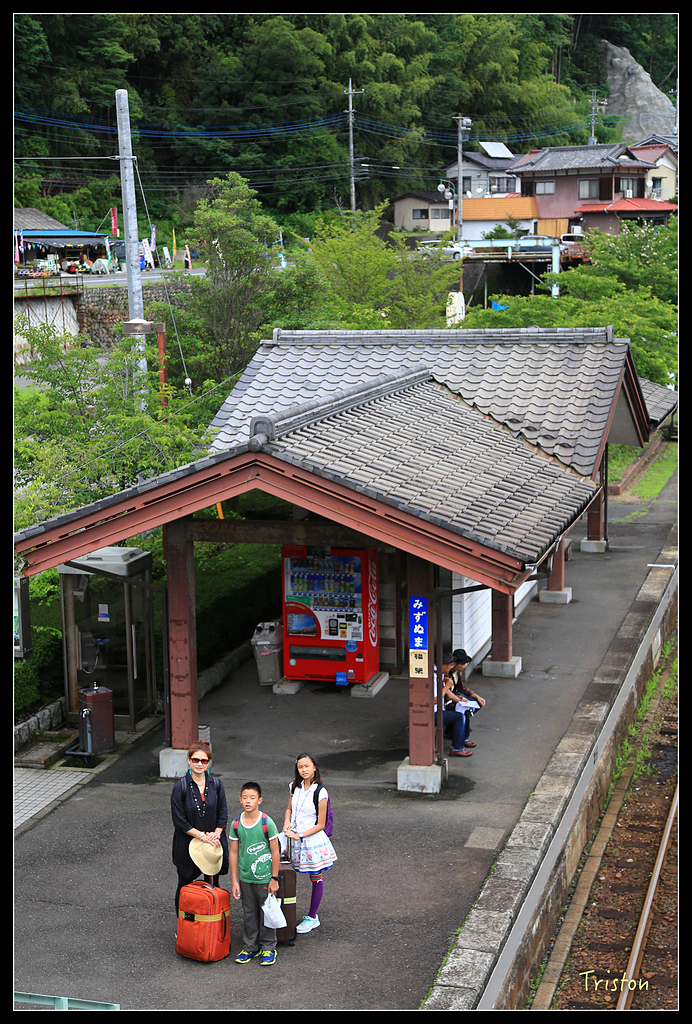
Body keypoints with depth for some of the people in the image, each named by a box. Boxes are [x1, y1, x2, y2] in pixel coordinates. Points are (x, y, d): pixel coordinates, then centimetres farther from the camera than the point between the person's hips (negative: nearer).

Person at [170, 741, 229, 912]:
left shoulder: (216, 784, 0)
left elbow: (223, 814, 3)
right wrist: (202, 835, -15)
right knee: (185, 885, 9)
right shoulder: (180, 787, -11)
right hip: (187, 845, -2)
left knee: (213, 885, 10)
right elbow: (179, 821, -11)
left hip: (214, 844, 3)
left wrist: (215, 835, -11)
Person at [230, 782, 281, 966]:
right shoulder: (236, 824, -3)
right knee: (249, 914, 13)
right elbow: (234, 853, 3)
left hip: (264, 877, -3)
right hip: (245, 878, 3)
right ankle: (250, 947, 26)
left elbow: (275, 852, -8)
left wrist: (274, 878, -7)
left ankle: (268, 948, 20)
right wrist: (234, 881, 3)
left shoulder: (267, 823, -14)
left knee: (267, 913, 6)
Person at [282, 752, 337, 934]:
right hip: (296, 840, 5)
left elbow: (320, 824, -12)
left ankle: (311, 917, 18)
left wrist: (300, 836, -16)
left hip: (313, 840, -5)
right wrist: (287, 822, -2)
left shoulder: (320, 792, -15)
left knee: (316, 879, 6)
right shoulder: (294, 787, 3)